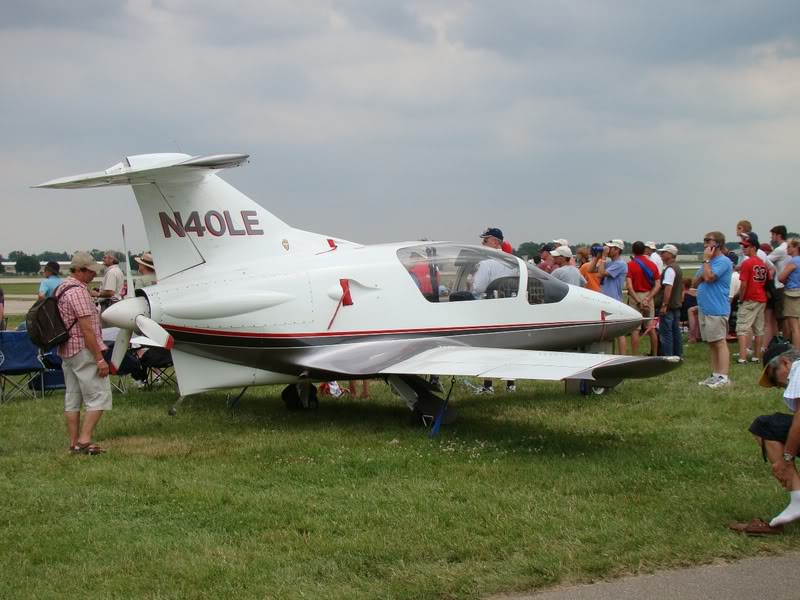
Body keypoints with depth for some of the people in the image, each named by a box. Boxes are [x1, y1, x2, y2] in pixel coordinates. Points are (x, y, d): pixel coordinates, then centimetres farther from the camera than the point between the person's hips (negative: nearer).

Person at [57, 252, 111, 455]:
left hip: (66, 351, 10)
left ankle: (74, 443, 12)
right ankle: (84, 440, -12)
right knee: (99, 395, -7)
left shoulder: (63, 288, 15)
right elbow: (87, 329, -20)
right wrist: (100, 359, -19)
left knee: (72, 399, 10)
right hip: (83, 351, -10)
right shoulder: (78, 292, -17)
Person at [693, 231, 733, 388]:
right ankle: (715, 375, 17)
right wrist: (701, 276, -1)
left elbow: (709, 277, -23)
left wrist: (706, 260, -11)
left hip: (717, 309, -10)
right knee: (712, 344, 12)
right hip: (705, 309, 10)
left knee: (720, 343, -9)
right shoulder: (709, 262, 19)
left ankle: (723, 377, -9)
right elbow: (694, 283, 19)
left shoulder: (723, 261, -10)